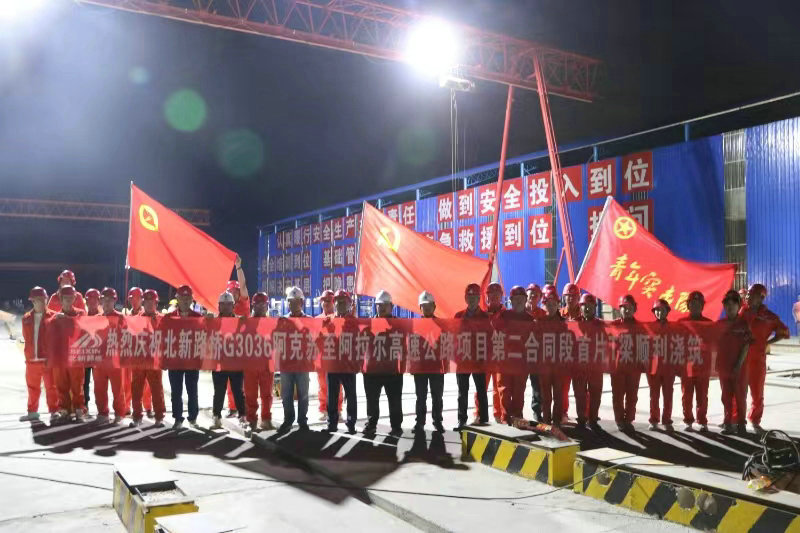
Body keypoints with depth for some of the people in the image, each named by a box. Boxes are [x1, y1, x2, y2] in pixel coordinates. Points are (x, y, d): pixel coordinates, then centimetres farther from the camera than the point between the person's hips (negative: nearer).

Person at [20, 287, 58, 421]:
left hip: (48, 359, -4)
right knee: (32, 387, 14)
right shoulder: (26, 318, 8)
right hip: (31, 360, 4)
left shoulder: (53, 317, -4)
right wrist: (29, 354, 8)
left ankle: (54, 411, 10)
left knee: (51, 387, 2)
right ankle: (32, 412, 26)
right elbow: (26, 338, 15)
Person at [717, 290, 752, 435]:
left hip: (739, 367, -3)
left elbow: (746, 346, -7)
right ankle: (728, 424, 15)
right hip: (723, 366, 3)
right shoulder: (719, 324, 5)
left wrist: (739, 365, -13)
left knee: (740, 395, 4)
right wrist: (716, 364, 4)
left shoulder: (744, 323, -3)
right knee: (726, 396, 8)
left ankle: (741, 424, 15)